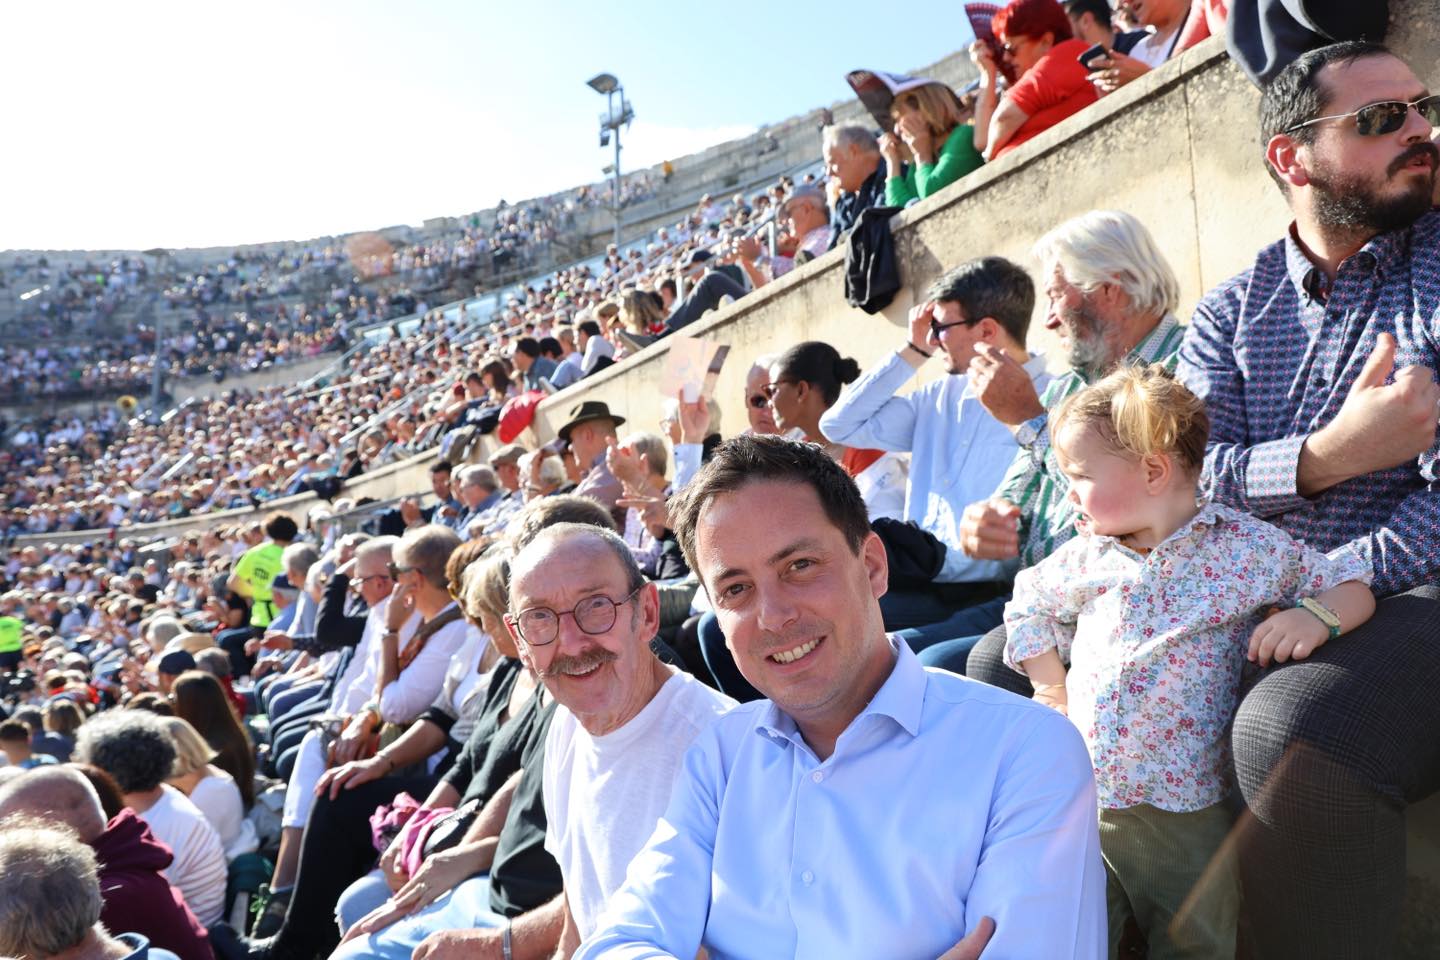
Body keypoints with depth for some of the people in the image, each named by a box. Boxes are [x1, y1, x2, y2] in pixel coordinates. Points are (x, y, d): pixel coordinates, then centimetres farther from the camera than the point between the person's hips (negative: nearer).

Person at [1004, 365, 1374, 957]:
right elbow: (1030, 603, 20)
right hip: (1077, 795, 3)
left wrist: (1316, 616, -19)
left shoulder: (1249, 547, -5)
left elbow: (1355, 586, 3)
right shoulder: (1087, 554, 5)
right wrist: (1052, 691, 10)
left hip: (1184, 816, -3)